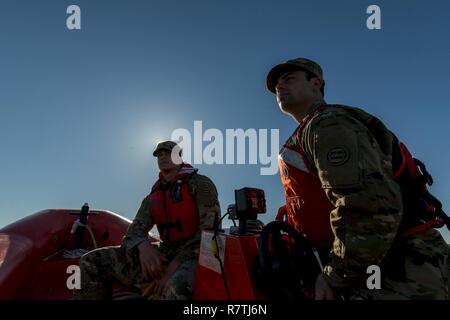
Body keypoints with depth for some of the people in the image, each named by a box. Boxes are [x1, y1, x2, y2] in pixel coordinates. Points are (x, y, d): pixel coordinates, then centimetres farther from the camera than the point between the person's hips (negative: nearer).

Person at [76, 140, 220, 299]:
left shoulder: (200, 184, 0)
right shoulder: (153, 197, 17)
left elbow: (209, 228, -11)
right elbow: (135, 230, 8)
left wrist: (175, 266, -20)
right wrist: (143, 246, -19)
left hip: (194, 254, -6)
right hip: (164, 254, 6)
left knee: (176, 288, -44)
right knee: (92, 261, -5)